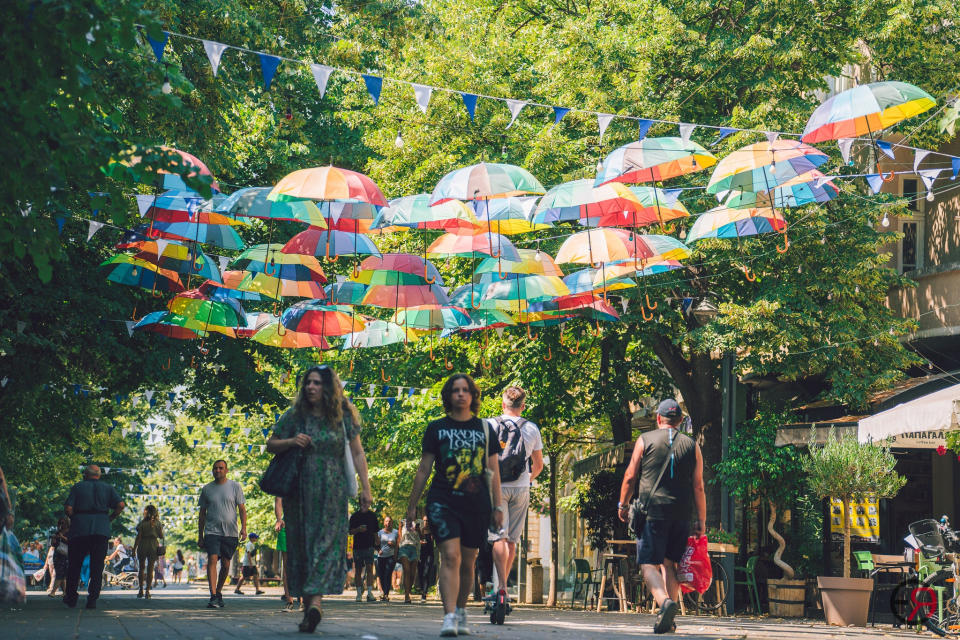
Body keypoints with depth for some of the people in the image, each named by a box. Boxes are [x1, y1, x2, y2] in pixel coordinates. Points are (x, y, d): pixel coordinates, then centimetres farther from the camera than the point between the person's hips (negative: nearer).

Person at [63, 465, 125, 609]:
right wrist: (110, 519, 8)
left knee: (74, 565, 10)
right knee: (97, 566, 3)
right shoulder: (107, 488, 10)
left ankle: (71, 598, 16)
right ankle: (92, 600, -4)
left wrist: (74, 519, 12)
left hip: (79, 528, -1)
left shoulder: (78, 487, 6)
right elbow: (121, 505, -3)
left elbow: (68, 508, -5)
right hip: (101, 530, 1)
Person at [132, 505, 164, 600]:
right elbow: (161, 536, 3)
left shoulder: (142, 523, -4)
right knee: (150, 569, 3)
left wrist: (134, 549, -2)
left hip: (143, 545, -1)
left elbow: (138, 537, -7)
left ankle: (141, 590, 10)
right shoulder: (158, 523, 1)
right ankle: (147, 591, -3)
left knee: (141, 568, 13)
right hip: (154, 545, 1)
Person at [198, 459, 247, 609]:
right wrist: (200, 535, 10)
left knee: (225, 564, 6)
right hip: (212, 531, -1)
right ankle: (213, 596, -23)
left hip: (230, 533, 1)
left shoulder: (235, 486, 6)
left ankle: (219, 592, 25)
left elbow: (242, 508, 6)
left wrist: (243, 527, -8)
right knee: (212, 560, -17)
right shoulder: (206, 489, 9)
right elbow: (202, 512, 13)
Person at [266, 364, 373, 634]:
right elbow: (270, 445, 11)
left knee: (327, 541, -13)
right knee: (301, 543, 2)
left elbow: (357, 452, 5)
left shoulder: (343, 416, 4)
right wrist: (290, 442, -10)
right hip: (300, 489, 2)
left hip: (332, 490, -2)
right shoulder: (294, 416, 5)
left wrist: (365, 487, -2)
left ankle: (316, 600, -24)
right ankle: (309, 605, 9)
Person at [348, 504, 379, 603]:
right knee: (358, 570, 5)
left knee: (369, 568, -12)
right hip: (358, 546, 0)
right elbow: (350, 532, 2)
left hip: (369, 546, 0)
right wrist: (358, 529, -18)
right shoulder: (355, 516, 3)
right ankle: (359, 593, 13)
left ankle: (369, 593, -15)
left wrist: (377, 544, 17)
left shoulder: (372, 516, 10)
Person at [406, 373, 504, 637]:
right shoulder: (436, 429, 6)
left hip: (476, 505, 2)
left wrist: (497, 507, 7)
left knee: (467, 562, 9)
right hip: (443, 502, -2)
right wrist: (412, 505, 9)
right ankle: (449, 618, -22)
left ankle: (461, 612, 27)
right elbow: (423, 469, 9)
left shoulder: (484, 429, 10)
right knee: (451, 556, -17)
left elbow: (493, 471, 11)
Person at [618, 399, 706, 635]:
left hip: (652, 512, -3)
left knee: (649, 564, -4)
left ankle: (665, 601, -30)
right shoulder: (691, 445, 9)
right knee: (670, 564, 14)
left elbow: (630, 476, 4)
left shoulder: (645, 440, 4)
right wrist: (702, 520, 9)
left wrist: (623, 504, 17)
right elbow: (698, 486, 6)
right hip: (681, 515, 3)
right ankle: (668, 620, 11)